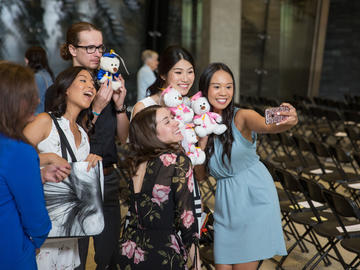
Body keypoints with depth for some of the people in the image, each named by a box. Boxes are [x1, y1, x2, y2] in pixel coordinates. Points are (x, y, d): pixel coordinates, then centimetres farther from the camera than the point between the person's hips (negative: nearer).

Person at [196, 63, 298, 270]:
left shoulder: (241, 117, -11)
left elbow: (267, 127, -34)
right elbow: (199, 174, 1)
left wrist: (288, 122, -56)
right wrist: (203, 136, -12)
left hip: (254, 198, -4)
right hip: (226, 204, 4)